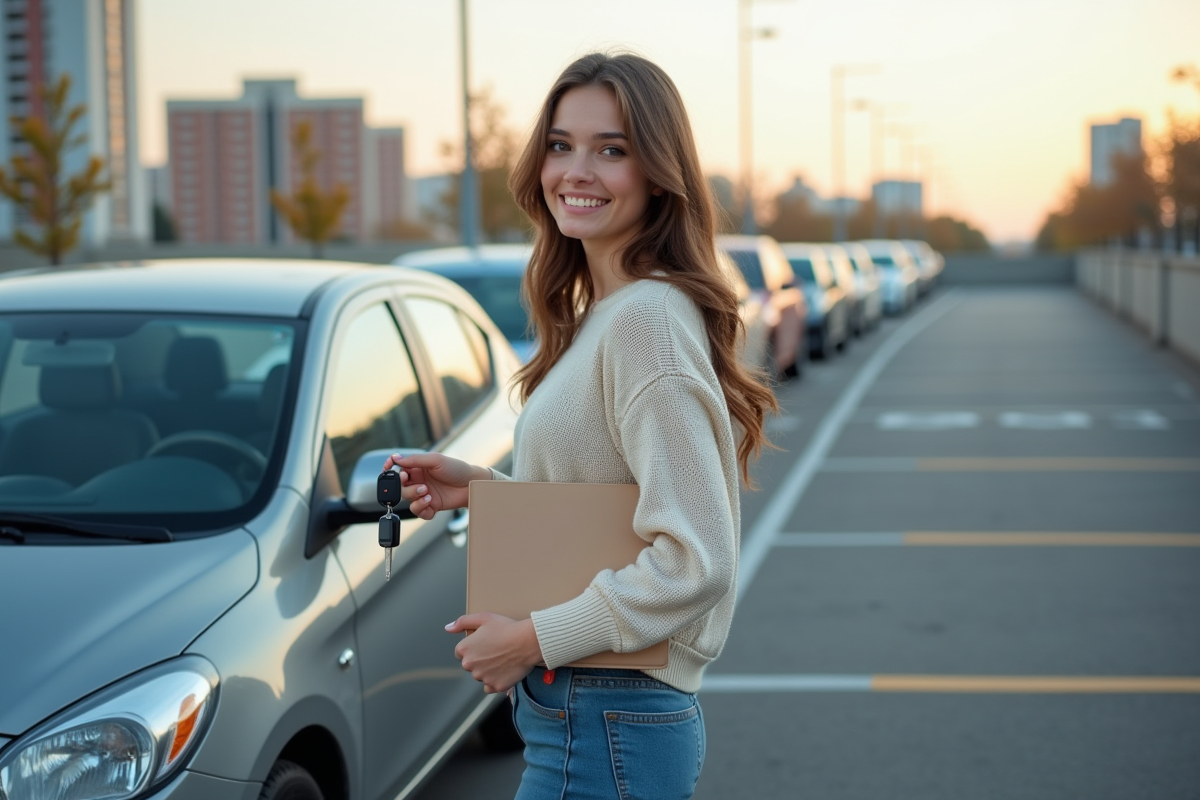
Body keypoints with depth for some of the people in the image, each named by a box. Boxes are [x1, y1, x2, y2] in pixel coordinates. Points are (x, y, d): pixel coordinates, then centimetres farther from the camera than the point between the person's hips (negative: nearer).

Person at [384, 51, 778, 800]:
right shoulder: (599, 314, 12)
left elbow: (694, 562, -24)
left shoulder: (647, 318, -19)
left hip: (602, 728, -10)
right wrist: (480, 489, 10)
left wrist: (534, 638, -18)